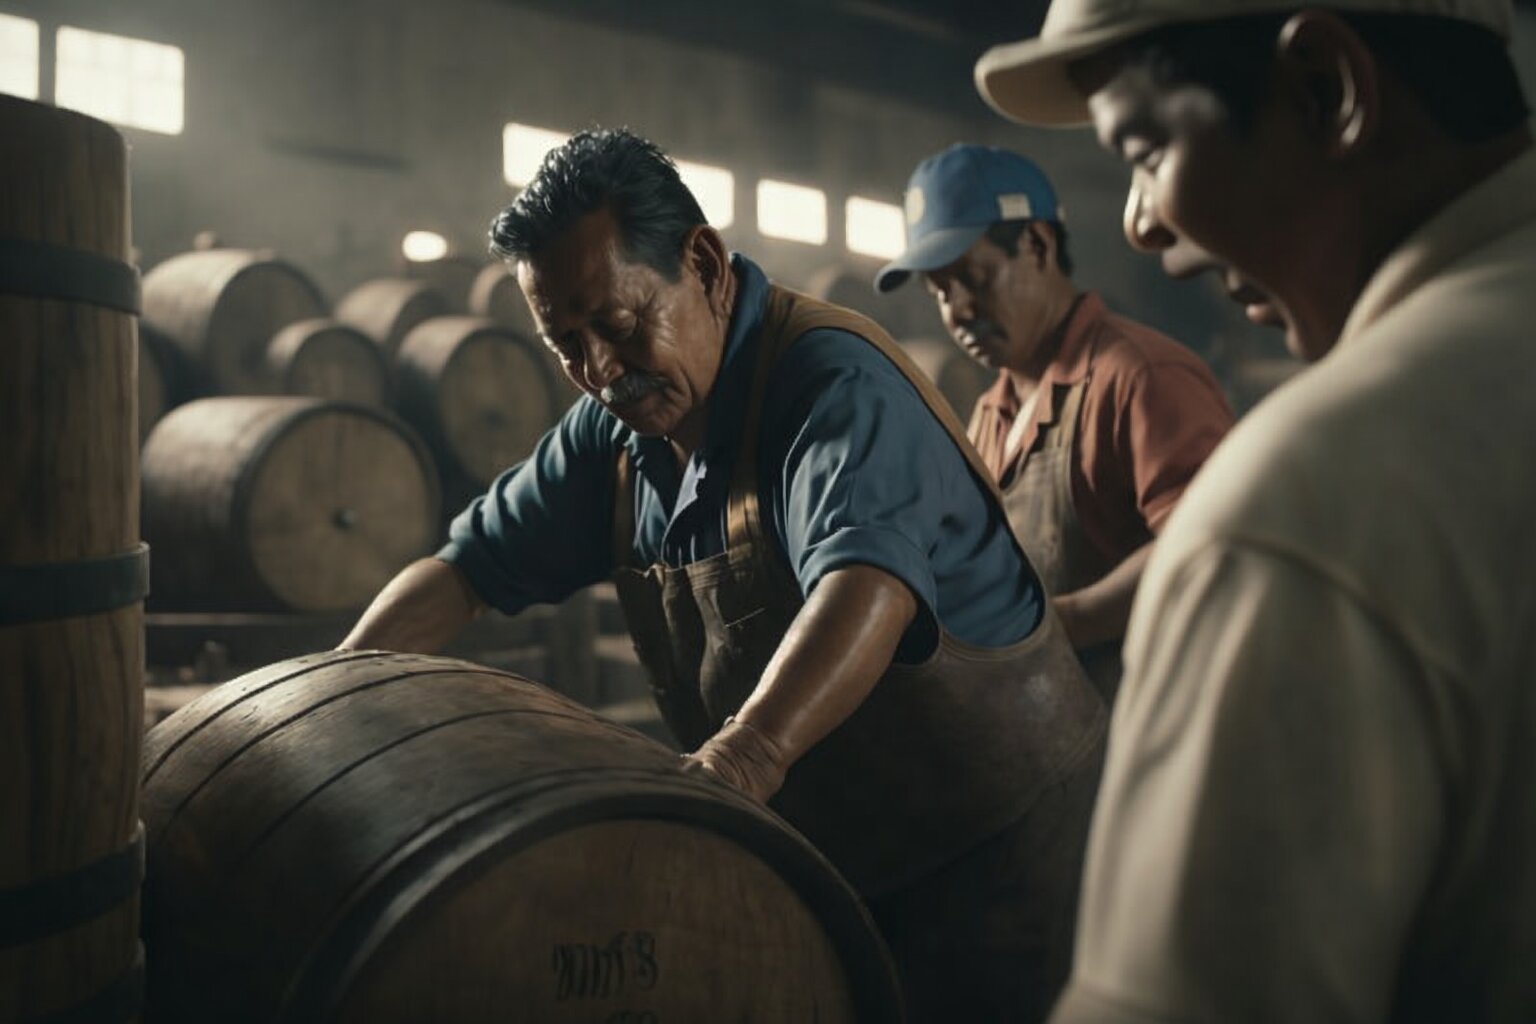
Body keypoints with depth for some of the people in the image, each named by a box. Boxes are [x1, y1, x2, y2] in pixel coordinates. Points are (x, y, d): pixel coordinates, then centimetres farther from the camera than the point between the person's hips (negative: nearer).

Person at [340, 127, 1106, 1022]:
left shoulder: (833, 380, -22)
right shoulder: (617, 429, 2)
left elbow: (868, 578, -40)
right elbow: (469, 565, 8)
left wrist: (751, 748, -55)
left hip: (995, 838, -7)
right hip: (826, 860, 7)